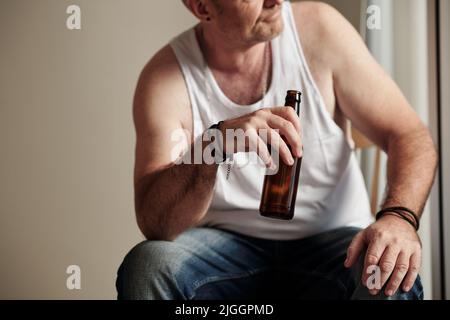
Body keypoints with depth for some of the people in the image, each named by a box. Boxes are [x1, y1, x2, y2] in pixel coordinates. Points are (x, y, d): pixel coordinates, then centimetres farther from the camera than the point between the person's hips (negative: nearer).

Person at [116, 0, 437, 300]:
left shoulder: (318, 28, -7)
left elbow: (410, 134, -6)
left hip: (332, 239, 0)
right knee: (148, 265, -29)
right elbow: (154, 223, -19)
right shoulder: (164, 79, -10)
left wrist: (400, 217, -26)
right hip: (227, 245, 1)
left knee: (391, 283, -31)